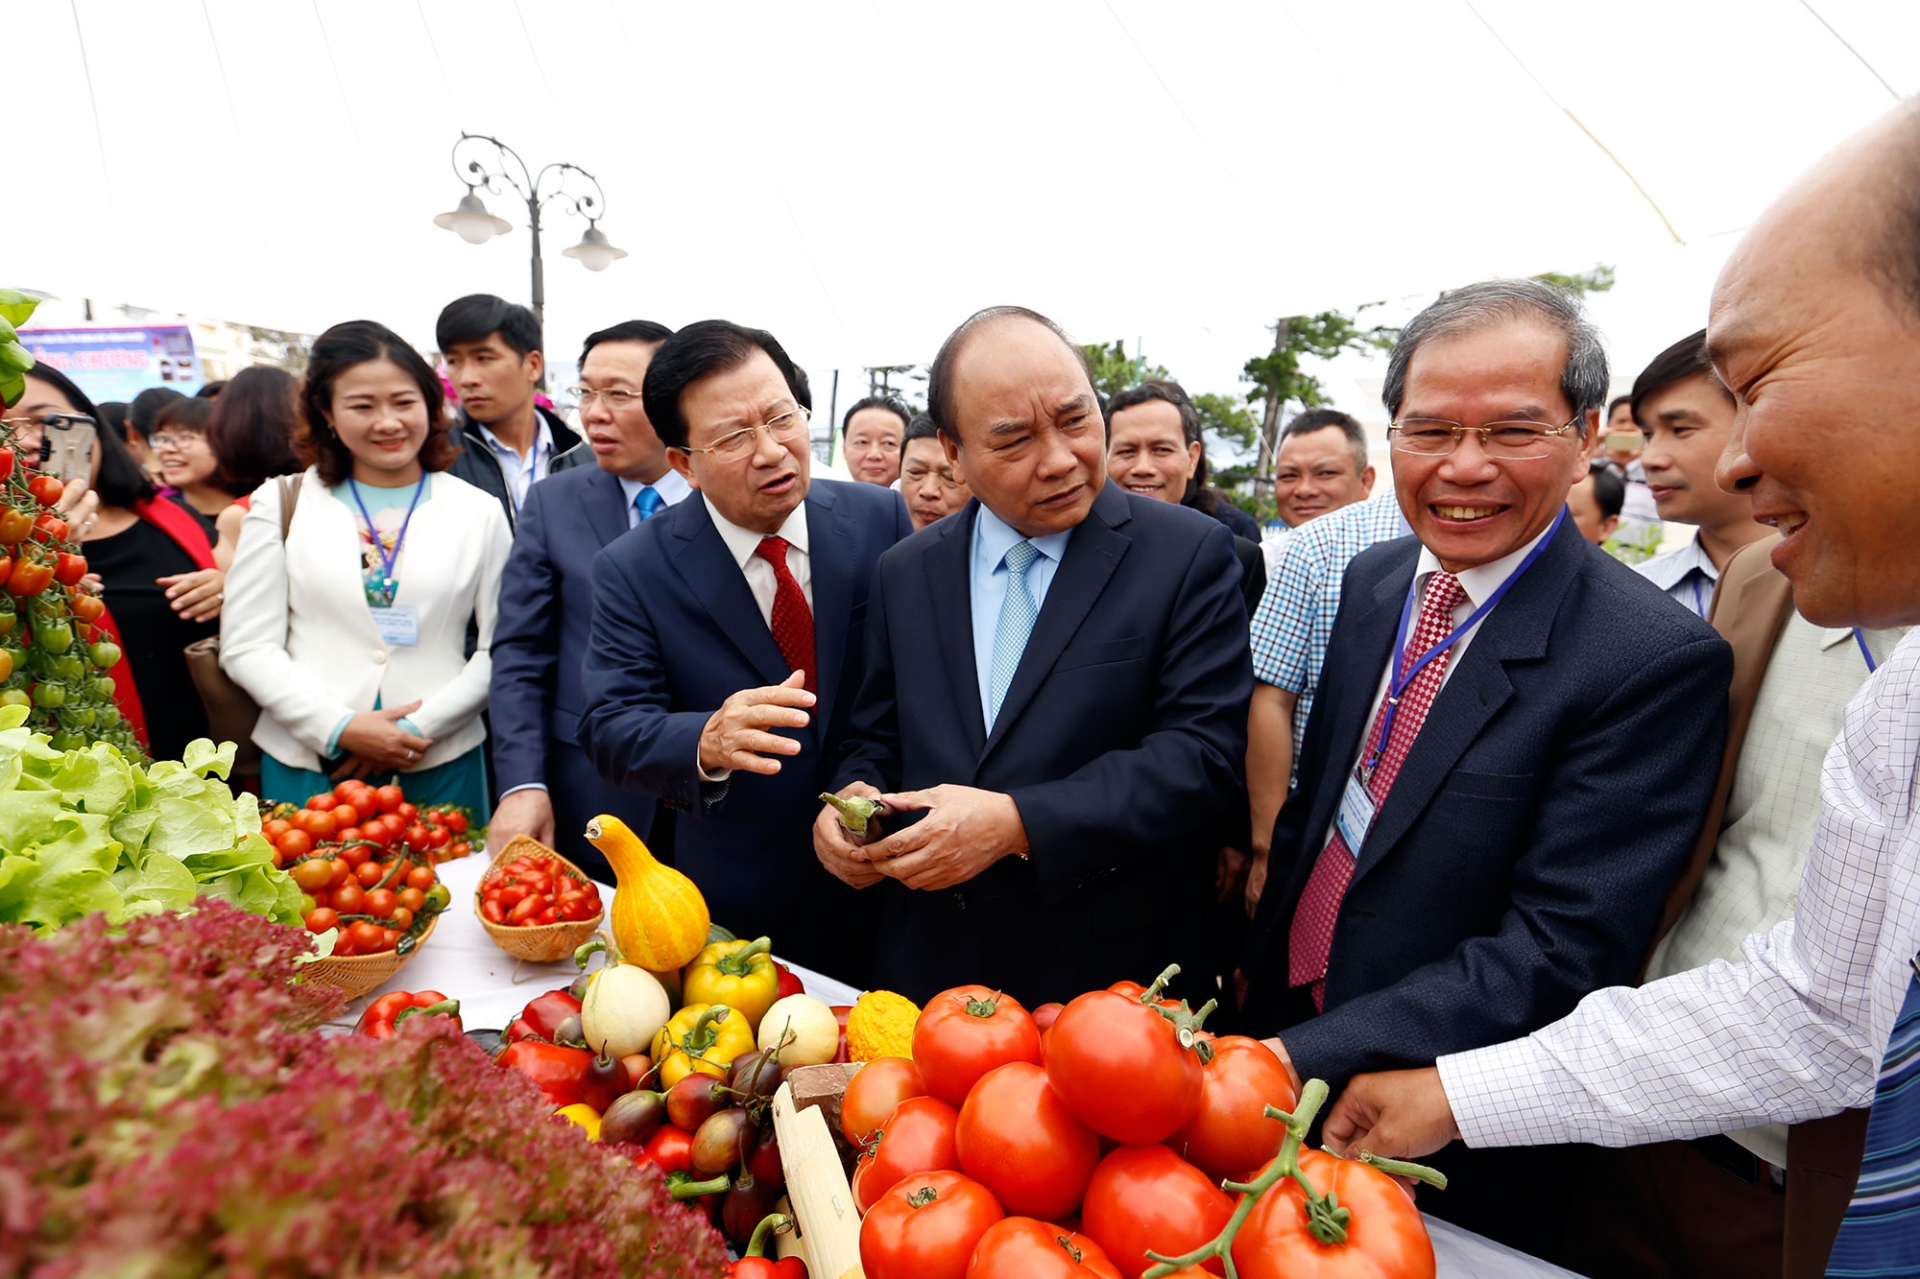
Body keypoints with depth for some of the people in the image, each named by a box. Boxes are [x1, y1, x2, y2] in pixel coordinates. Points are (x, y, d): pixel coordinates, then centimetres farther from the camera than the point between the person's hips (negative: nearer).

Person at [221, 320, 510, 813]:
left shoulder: (478, 512, 4)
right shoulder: (280, 505, 5)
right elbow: (246, 646, 1)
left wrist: (419, 727, -10)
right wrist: (341, 728, -11)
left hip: (441, 766, 0)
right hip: (307, 767, 0)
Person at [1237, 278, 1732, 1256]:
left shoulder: (1657, 660, -22)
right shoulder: (1371, 581, -1)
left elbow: (1560, 951, -25)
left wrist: (1304, 1058, -28)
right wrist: (1259, 975, 4)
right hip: (1280, 1033, 6)